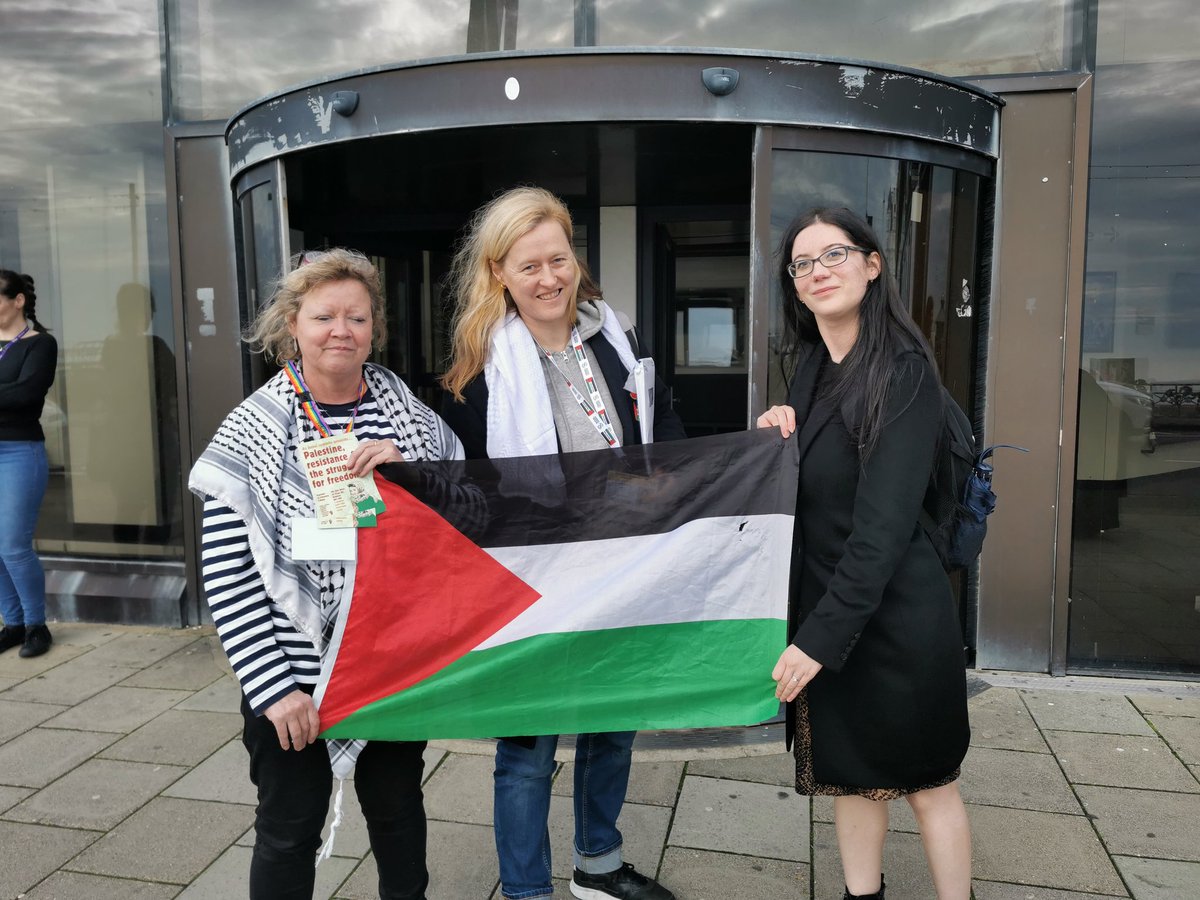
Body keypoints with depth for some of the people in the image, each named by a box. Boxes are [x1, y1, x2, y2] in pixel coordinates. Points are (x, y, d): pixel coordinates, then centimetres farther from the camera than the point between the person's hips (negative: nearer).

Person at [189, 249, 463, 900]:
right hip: (293, 667, -3)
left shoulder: (406, 411, 0)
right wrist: (273, 687, -15)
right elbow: (226, 574, -10)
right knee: (291, 827, 13)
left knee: (399, 807, 21)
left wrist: (407, 455, -16)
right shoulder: (256, 428, -9)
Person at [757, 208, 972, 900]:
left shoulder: (905, 372, -17)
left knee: (925, 782, 11)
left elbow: (883, 524, -23)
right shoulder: (811, 364, 6)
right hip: (822, 603, 7)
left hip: (894, 613, -7)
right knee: (849, 770, 19)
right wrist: (781, 432, -5)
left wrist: (821, 636, -24)